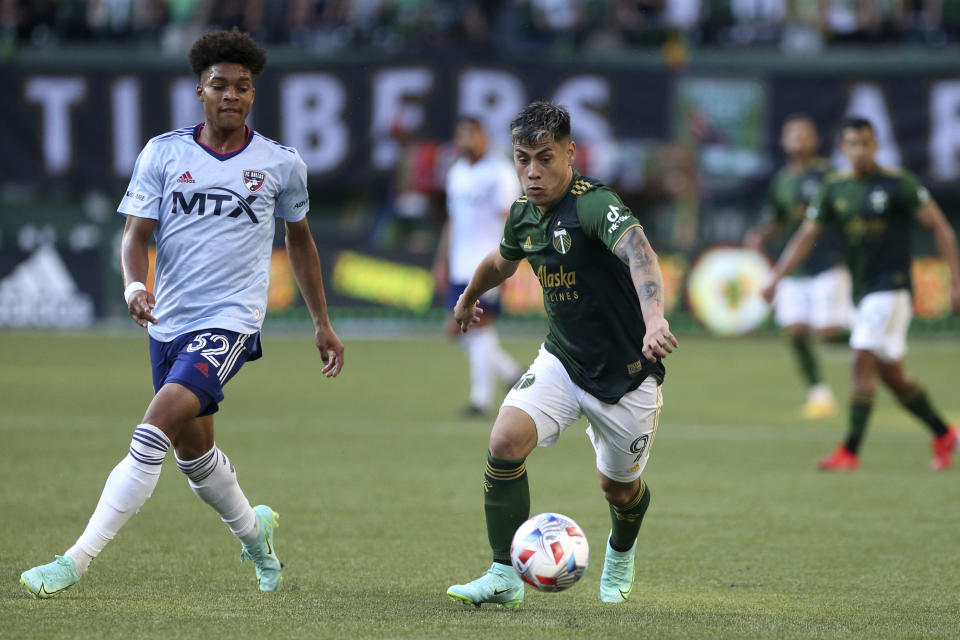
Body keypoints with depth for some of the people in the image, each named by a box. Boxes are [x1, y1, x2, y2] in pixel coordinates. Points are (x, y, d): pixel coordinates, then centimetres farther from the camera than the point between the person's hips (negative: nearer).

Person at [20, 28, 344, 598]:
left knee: (157, 428, -21)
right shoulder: (163, 154, 2)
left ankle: (77, 562, -23)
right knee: (194, 451, 15)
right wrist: (134, 284, -23)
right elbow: (137, 233, 0)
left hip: (231, 319, -4)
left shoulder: (281, 164, 1)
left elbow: (300, 239, 16)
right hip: (169, 318, 4)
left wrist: (323, 324, 20)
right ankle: (255, 533, 45)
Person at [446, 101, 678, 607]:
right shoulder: (523, 214, -3)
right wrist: (470, 296, 41)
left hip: (627, 372, -5)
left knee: (619, 488, 12)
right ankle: (505, 576, -10)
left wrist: (654, 320, -65)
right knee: (506, 441, -20)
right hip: (561, 360, 5)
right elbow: (503, 260, 22)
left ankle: (620, 553, 49)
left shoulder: (595, 204, -26)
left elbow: (639, 253, -46)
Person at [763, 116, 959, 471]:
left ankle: (850, 452, -15)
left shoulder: (898, 183, -9)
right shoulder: (835, 188, 6)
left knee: (863, 360, -17)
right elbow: (805, 237, 10)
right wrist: (775, 279, 0)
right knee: (891, 375, 11)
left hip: (891, 288, -6)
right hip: (862, 291, 6)